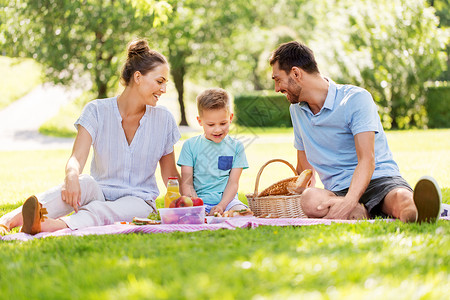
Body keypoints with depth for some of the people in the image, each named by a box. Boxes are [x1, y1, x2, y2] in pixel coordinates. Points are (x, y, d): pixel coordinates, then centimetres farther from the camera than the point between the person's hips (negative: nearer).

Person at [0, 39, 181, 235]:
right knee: (84, 183, -37)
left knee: (100, 211, -36)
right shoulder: (97, 111, -2)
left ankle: (55, 226, -68)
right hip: (100, 193, 0)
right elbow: (77, 159, -16)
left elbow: (170, 175, 13)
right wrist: (72, 175, -40)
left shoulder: (163, 120, 4)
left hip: (138, 200, 0)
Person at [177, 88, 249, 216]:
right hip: (200, 201, -1)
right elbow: (187, 183, 3)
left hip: (227, 200, 1)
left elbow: (233, 183, 3)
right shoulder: (190, 145, 7)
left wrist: (221, 206, -16)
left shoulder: (236, 146, 9)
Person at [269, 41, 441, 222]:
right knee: (309, 200, -35)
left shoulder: (356, 98, -6)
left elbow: (367, 160, -18)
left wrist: (348, 203, -34)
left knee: (403, 199, -41)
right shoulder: (296, 110, 17)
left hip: (380, 178, -4)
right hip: (338, 191, 4)